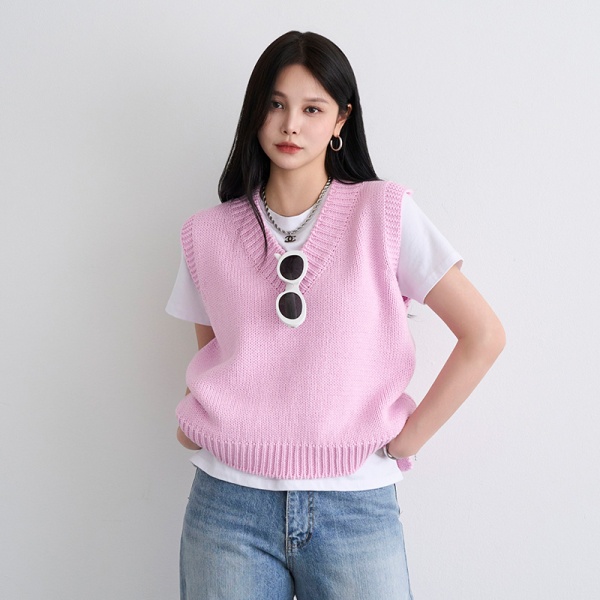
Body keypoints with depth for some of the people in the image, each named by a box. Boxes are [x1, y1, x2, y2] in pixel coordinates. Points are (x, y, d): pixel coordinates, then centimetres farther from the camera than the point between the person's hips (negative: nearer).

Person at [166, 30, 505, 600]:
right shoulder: (208, 234, 6)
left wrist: (407, 438, -4)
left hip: (356, 505, -2)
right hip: (229, 504, 2)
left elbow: (483, 335, -3)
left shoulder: (385, 213, -3)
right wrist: (192, 421, 1)